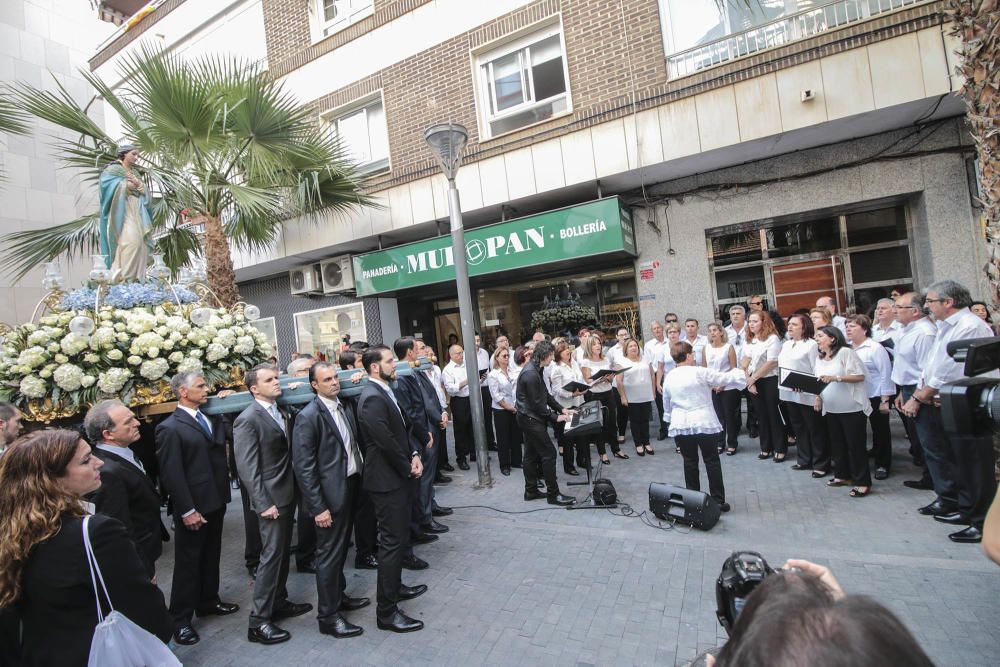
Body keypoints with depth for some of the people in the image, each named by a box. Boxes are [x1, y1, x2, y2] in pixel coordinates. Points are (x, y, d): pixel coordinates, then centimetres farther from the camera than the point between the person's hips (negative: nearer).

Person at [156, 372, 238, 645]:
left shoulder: (211, 417, 7)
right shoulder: (170, 428, -14)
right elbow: (171, 474, -16)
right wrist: (187, 511, -16)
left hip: (216, 502, 7)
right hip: (193, 507, -7)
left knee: (211, 556, 20)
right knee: (188, 561, 6)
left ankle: (208, 601, 36)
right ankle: (180, 619, 21)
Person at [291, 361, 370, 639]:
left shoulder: (344, 407, 6)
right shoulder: (308, 417, -17)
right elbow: (303, 467, -18)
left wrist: (359, 482, 8)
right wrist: (318, 507, -18)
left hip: (350, 489, 7)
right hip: (330, 495, -7)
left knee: (340, 549, 22)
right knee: (329, 554, 5)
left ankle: (338, 595, 40)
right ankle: (328, 616, 21)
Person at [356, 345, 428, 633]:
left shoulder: (384, 391, 8)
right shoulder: (372, 398, -23)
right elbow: (386, 442, -25)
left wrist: (414, 455, 1)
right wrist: (408, 468, -11)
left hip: (396, 476, 10)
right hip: (386, 479, -10)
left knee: (398, 536, 22)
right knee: (392, 541, -1)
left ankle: (395, 587, 40)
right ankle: (386, 611, 11)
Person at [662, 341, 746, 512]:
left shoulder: (669, 378, 4)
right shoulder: (700, 372, -10)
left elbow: (667, 405, 14)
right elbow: (725, 378, -3)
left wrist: (669, 419, 30)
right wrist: (739, 372, 17)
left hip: (680, 426, 4)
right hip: (704, 423, -3)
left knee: (689, 462, 11)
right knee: (712, 461, 7)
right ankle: (718, 501, 12)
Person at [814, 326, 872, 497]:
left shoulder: (845, 352, -11)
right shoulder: (819, 358, 12)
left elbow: (860, 376, -15)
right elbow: (817, 382, 15)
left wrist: (836, 377, -24)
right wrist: (818, 398, 3)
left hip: (851, 408, -7)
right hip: (830, 408, 7)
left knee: (856, 444, -2)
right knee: (837, 444, 14)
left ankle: (863, 482, 6)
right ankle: (843, 476, 26)